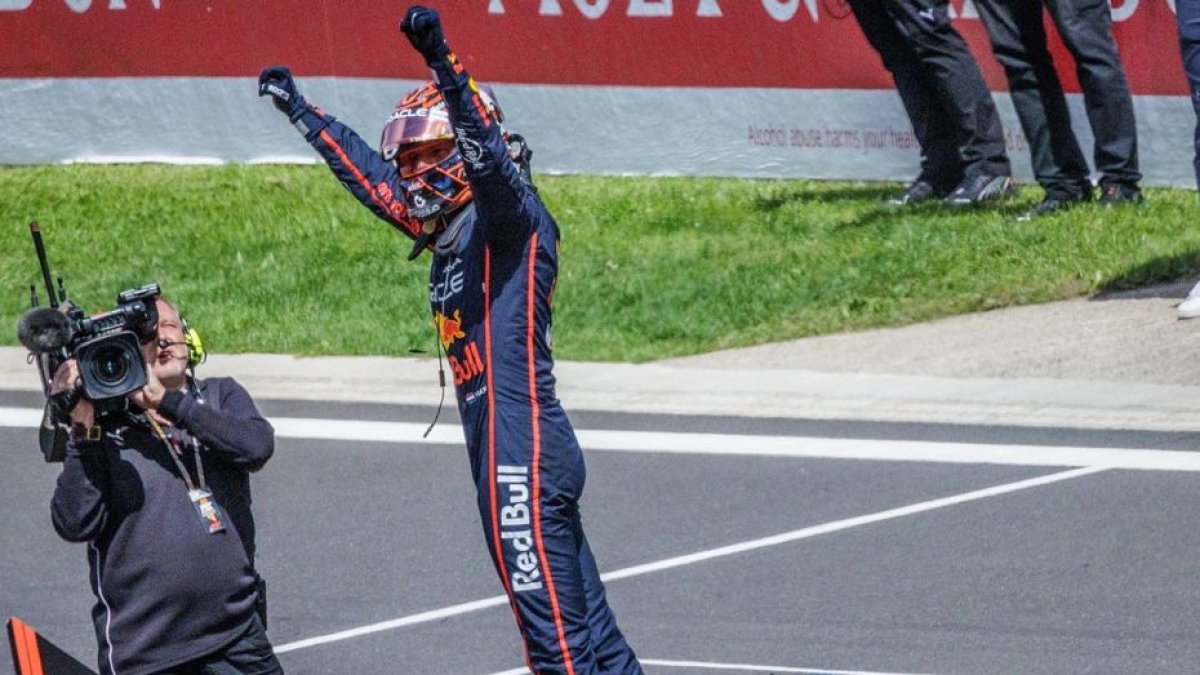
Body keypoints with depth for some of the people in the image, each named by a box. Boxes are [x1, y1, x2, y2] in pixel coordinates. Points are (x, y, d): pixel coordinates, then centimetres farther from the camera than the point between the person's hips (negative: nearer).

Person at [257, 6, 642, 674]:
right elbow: (365, 172, 31)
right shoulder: (446, 231, 18)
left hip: (524, 448, -9)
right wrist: (300, 109, 39)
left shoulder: (510, 214, -6)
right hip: (506, 455, 9)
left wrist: (443, 65, -41)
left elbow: (488, 152, -26)